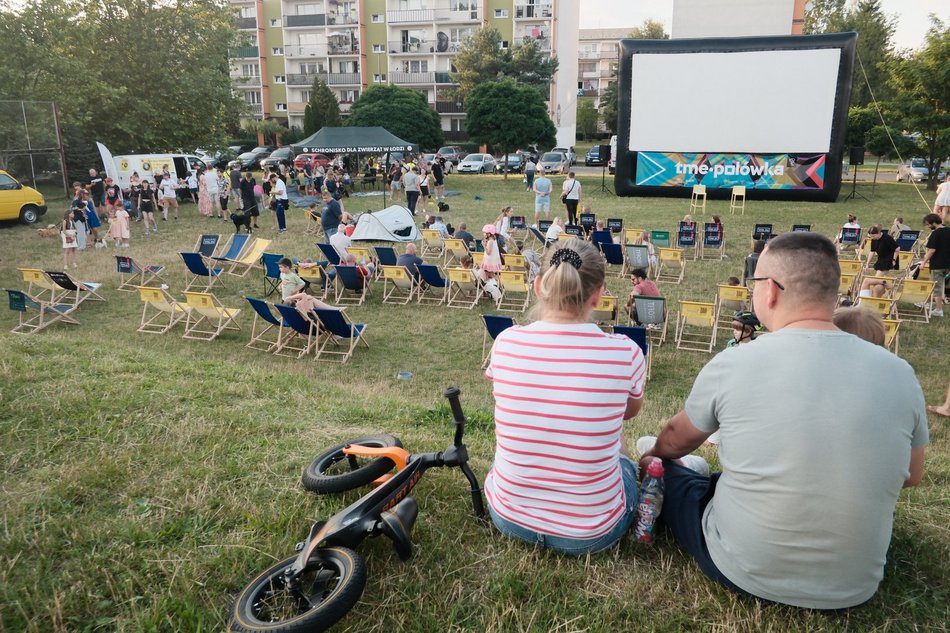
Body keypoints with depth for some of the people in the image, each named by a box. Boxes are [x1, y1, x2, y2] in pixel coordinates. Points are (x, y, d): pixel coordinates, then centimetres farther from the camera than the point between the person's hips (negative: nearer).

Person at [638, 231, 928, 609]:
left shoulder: (732, 364, -17)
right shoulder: (899, 374, -10)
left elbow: (675, 442, 2)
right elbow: (911, 476, 8)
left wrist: (653, 454, 25)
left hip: (741, 573, -3)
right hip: (853, 588, 3)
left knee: (664, 470, 20)